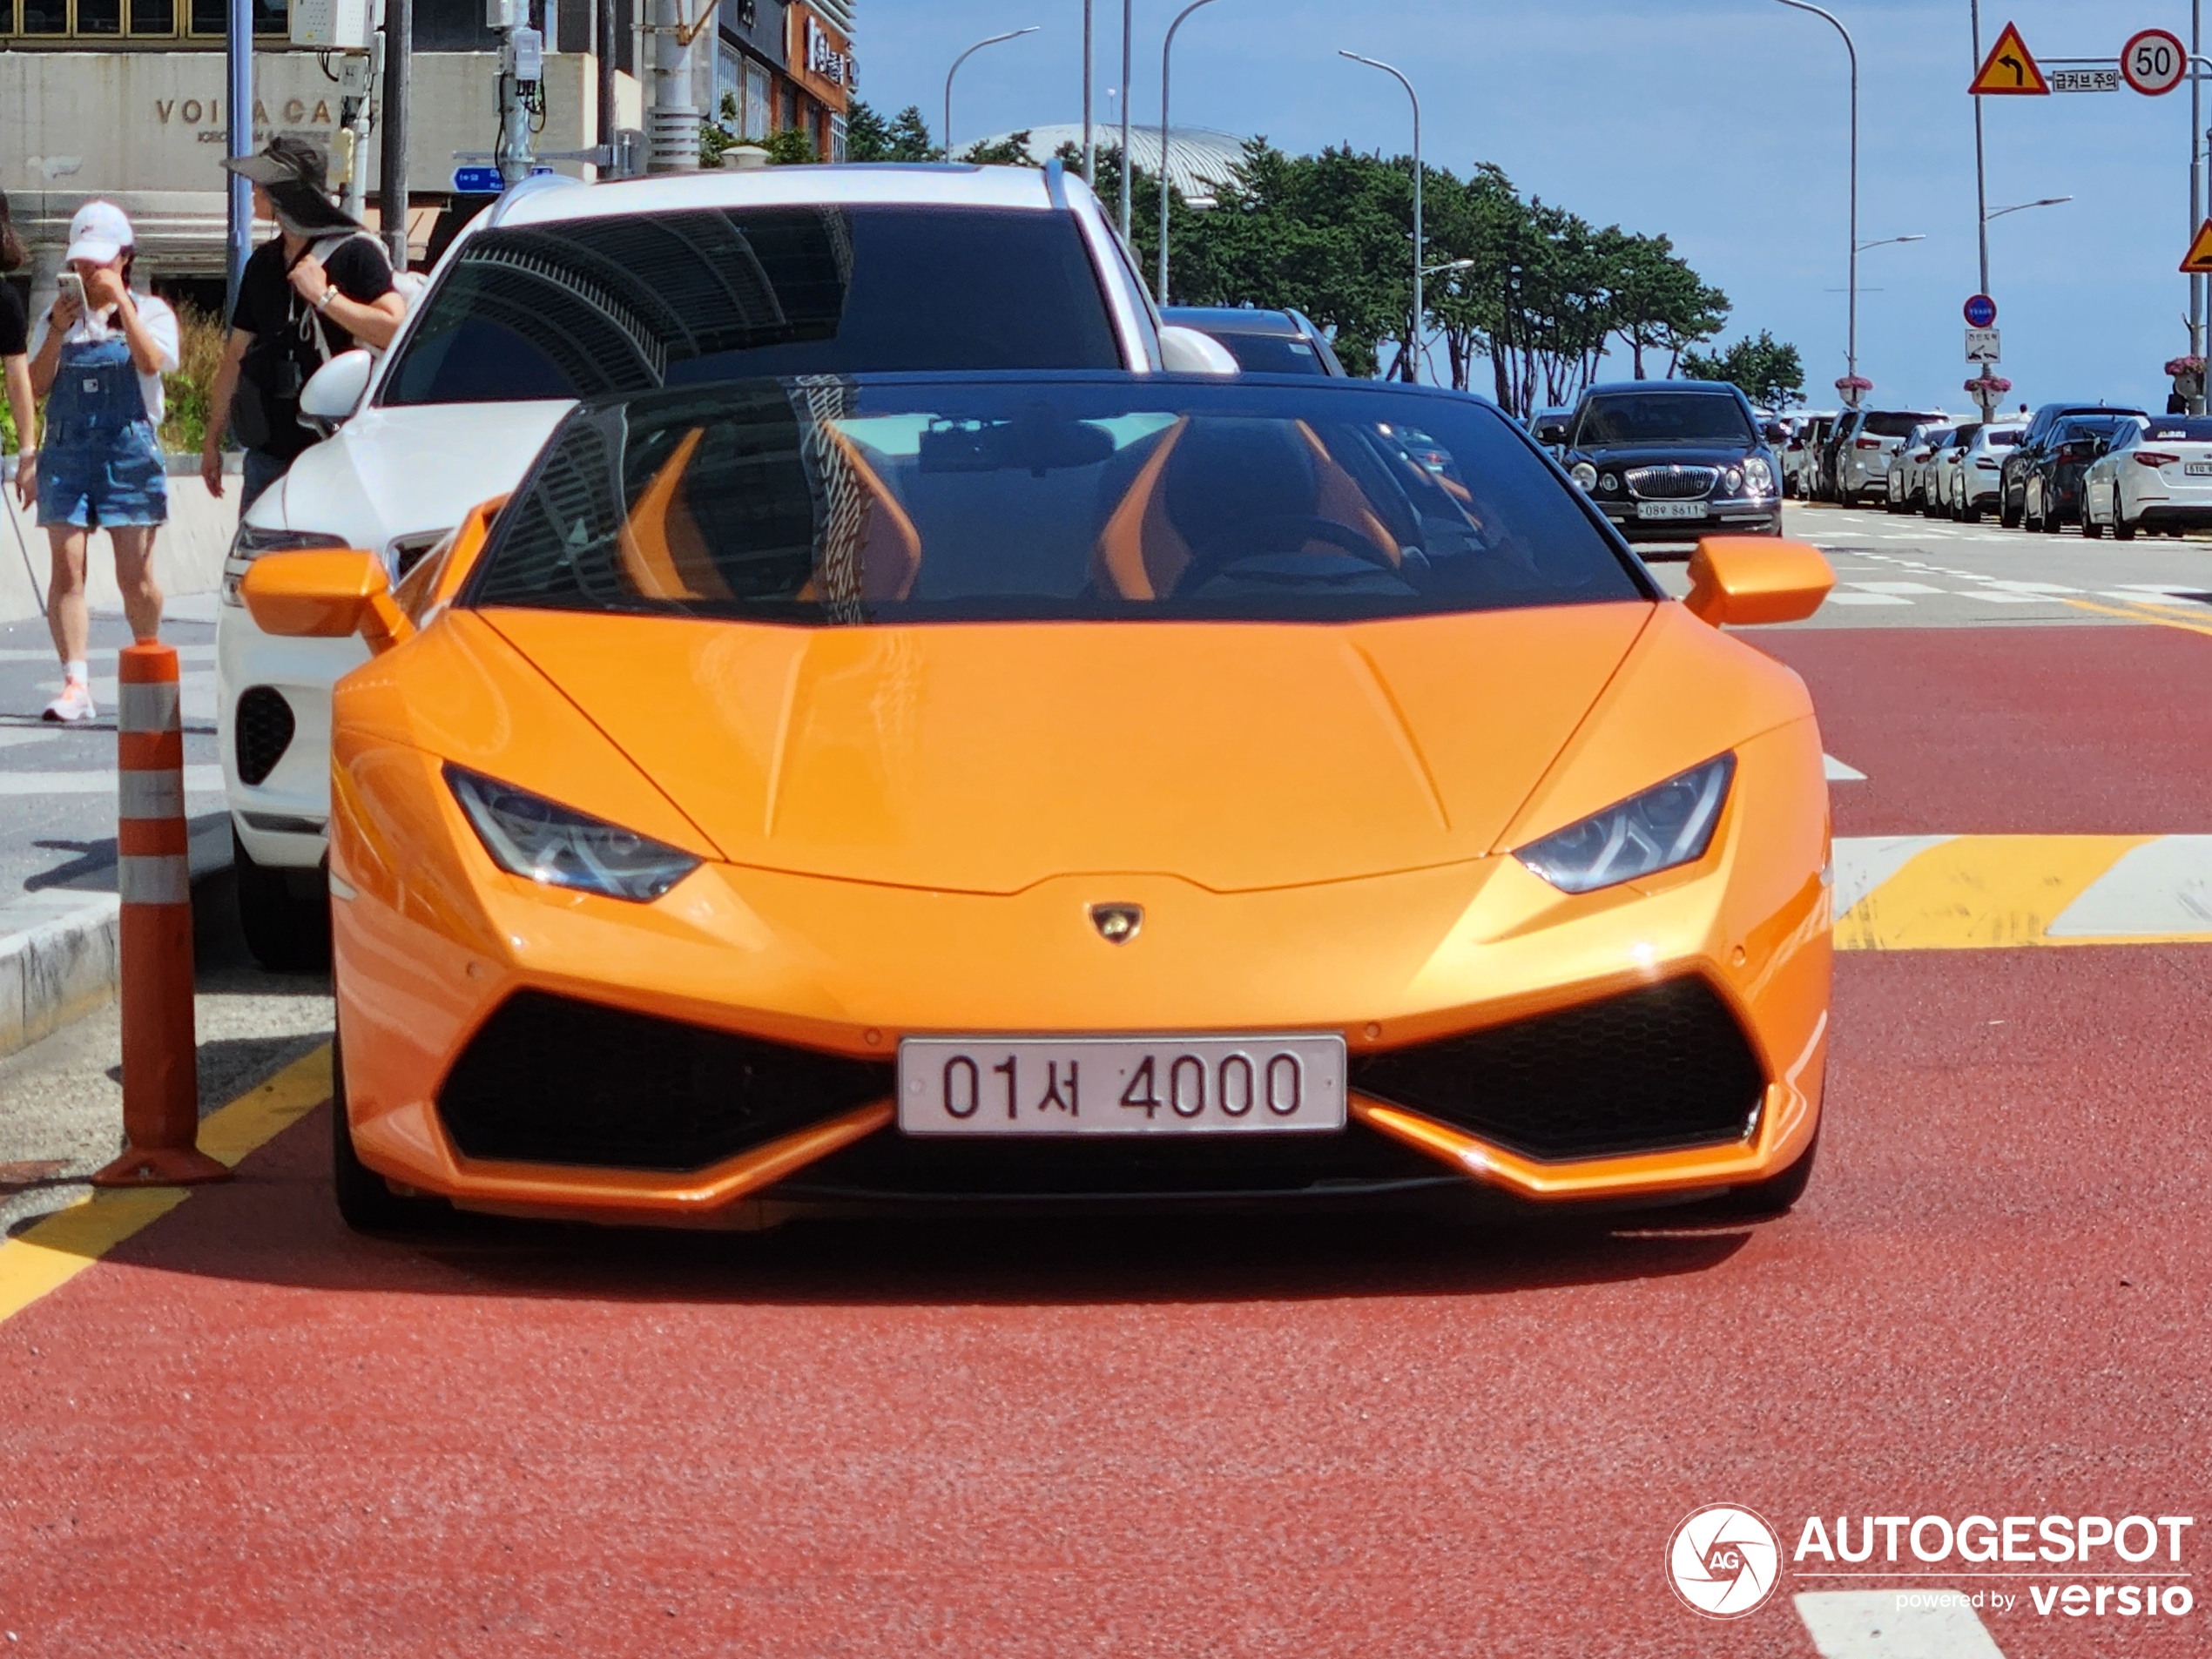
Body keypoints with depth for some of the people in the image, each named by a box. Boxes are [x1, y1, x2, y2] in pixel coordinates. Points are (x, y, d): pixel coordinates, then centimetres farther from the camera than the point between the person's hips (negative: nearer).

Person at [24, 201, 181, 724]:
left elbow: (152, 361, -14)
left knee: (135, 576, -1)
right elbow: (37, 384, 4)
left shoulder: (149, 311, 7)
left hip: (128, 450, -2)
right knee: (67, 569, -9)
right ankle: (75, 682, -13)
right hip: (66, 450, 2)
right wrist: (58, 331, -9)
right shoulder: (58, 316, 13)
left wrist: (121, 302, -15)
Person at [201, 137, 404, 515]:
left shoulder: (355, 253, -5)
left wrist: (324, 296, -16)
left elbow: (394, 330, -19)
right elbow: (237, 355, 22)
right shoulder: (264, 262, 16)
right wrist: (212, 439, 22)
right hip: (268, 451, 7)